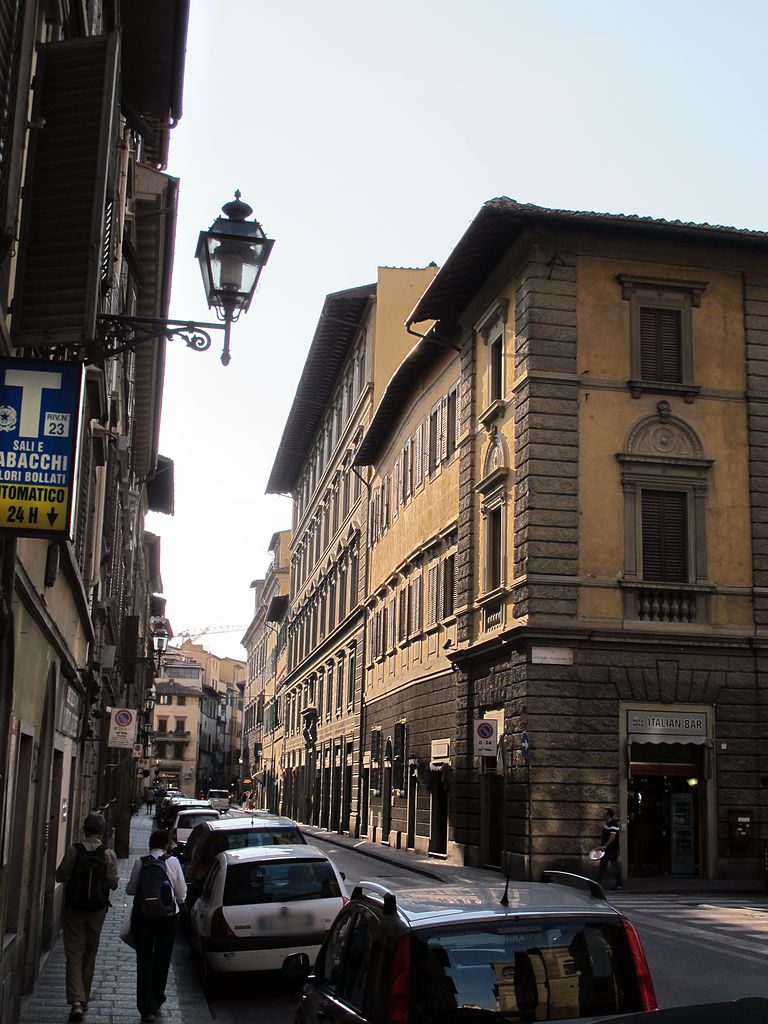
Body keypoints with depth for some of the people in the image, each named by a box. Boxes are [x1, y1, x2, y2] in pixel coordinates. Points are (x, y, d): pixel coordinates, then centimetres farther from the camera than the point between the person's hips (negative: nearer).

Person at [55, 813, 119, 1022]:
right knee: (89, 955, 16)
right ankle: (84, 999, 23)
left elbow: (60, 876, -6)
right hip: (97, 910, 1)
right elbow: (113, 883, -8)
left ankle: (76, 1000, -13)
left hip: (74, 909, -1)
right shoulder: (108, 854, -10)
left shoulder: (74, 851, -11)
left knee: (74, 955, 1)